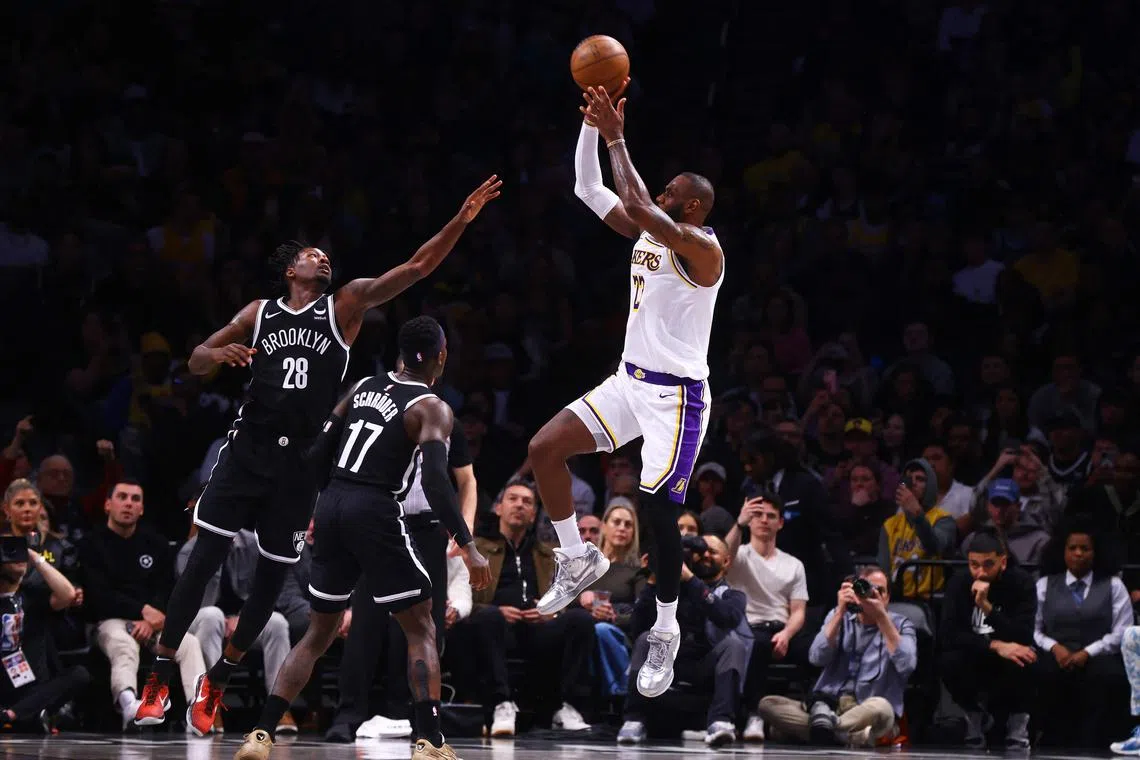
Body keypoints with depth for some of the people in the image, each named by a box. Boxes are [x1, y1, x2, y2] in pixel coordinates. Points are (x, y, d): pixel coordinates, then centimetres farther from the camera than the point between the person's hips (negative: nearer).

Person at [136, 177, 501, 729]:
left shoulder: (346, 305, 3)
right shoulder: (260, 313, 7)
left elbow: (415, 268, -6)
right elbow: (196, 362, 12)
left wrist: (462, 220, -17)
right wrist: (222, 353, -12)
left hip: (300, 460, 0)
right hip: (248, 448, 0)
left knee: (273, 577, 3)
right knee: (204, 561, -7)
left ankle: (215, 683, 18)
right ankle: (159, 679, -2)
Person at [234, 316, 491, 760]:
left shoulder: (364, 387, 14)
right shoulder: (431, 408, -4)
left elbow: (319, 453, 14)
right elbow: (435, 481, -17)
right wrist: (467, 547, -19)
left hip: (332, 506, 6)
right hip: (377, 512, -6)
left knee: (320, 633, 16)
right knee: (421, 630, 4)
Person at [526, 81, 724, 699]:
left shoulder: (702, 248, -16)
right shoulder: (646, 234, 9)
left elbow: (640, 209, -31)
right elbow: (590, 191, 10)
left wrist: (617, 139, -26)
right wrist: (593, 127, -3)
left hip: (676, 394, -8)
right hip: (630, 381, 8)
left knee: (658, 510, -11)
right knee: (544, 449, -4)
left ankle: (666, 630, 4)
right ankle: (577, 559, 11)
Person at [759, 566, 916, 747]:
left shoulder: (900, 625, 6)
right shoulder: (840, 617, 14)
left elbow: (906, 665, -14)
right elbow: (817, 658, -2)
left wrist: (882, 617, -13)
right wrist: (840, 611, -6)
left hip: (867, 713, -3)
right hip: (828, 704, 3)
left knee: (880, 707, -40)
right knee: (767, 704, -20)